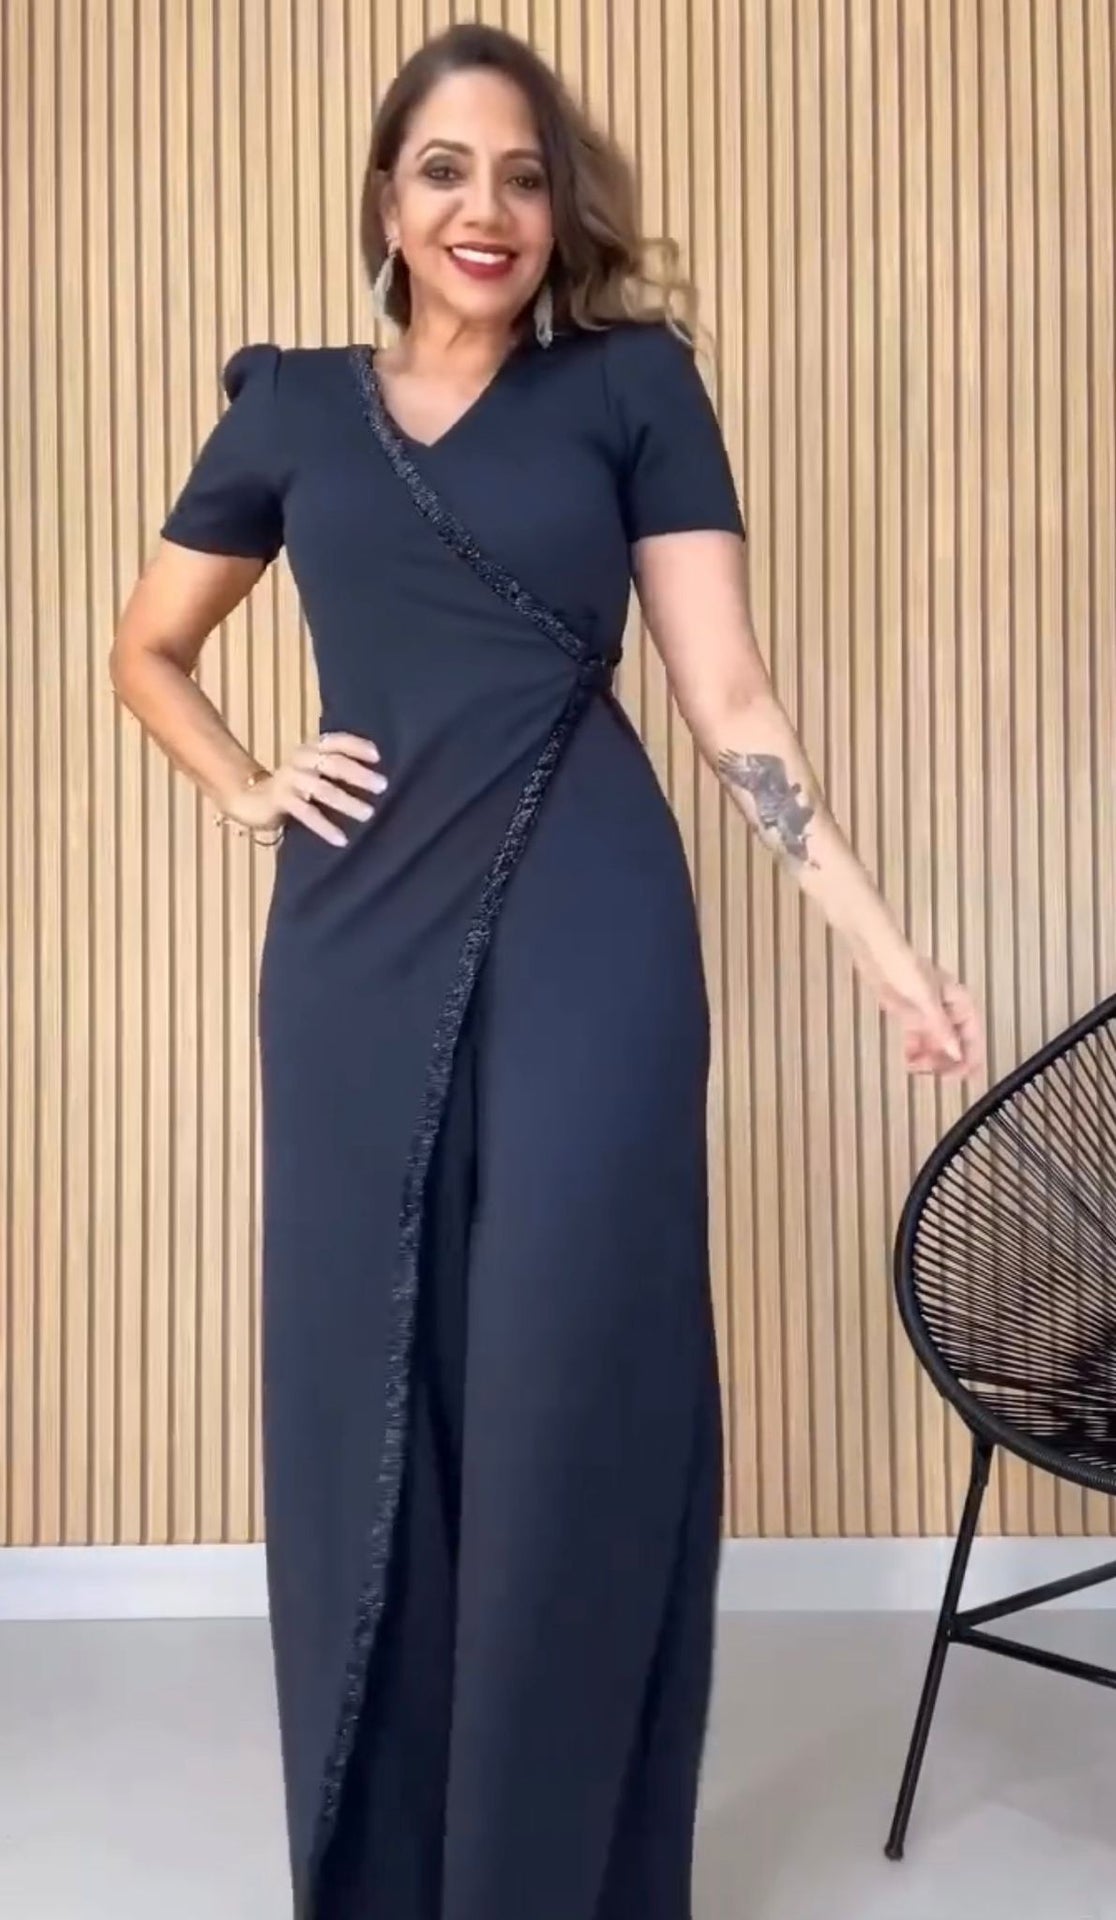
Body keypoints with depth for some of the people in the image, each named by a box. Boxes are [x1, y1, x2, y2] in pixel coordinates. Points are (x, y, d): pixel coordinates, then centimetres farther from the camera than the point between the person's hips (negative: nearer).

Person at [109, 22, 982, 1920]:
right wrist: (247, 788, 4)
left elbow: (726, 684, 1)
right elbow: (148, 649, 23)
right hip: (362, 948, 3)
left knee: (571, 1408, -1)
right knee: (362, 1407, 6)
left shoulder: (632, 386, 7)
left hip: (585, 940, -2)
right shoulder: (293, 407, 13)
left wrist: (878, 935, -7)